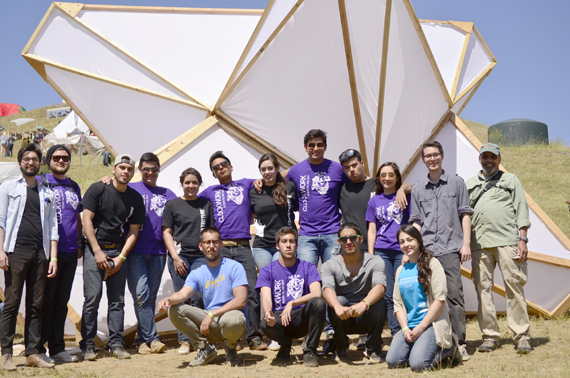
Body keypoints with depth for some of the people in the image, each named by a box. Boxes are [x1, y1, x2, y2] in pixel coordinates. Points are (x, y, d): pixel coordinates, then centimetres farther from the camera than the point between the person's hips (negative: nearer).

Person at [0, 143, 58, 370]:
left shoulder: (47, 194, 18)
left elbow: (52, 228, 15)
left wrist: (53, 258, 6)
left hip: (40, 254, 3)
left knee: (35, 306, 4)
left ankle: (32, 353, 8)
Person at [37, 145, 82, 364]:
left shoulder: (74, 187, 17)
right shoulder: (40, 182, 0)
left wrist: (80, 243, 14)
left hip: (70, 253, 5)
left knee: (61, 302, 9)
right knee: (45, 301, -2)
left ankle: (57, 348, 14)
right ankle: (38, 349, 5)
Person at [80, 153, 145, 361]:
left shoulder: (136, 198, 6)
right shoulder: (98, 189, -3)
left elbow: (133, 231, 7)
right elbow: (86, 220, -6)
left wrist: (121, 257, -4)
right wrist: (97, 252, -11)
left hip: (119, 252, 3)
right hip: (94, 248, -3)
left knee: (117, 299, 1)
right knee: (93, 296, -9)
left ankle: (116, 344, 7)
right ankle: (87, 345, -3)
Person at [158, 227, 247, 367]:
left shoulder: (234, 267, -3)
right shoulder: (197, 274, 9)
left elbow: (241, 301, -12)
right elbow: (183, 294, -8)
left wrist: (211, 314, -18)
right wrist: (168, 299, -32)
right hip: (210, 323, 4)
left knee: (231, 320, -41)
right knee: (174, 310, -14)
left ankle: (230, 348, -3)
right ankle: (205, 348, -2)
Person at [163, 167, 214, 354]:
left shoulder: (206, 204, 14)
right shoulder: (172, 204, 9)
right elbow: (167, 232, 5)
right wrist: (175, 257, -5)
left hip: (201, 256, 1)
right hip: (179, 256, -1)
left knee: (199, 298, -9)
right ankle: (184, 340, 5)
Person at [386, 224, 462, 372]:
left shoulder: (432, 263, -2)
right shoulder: (401, 270, 15)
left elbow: (440, 299, -9)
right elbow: (398, 304, 11)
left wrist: (420, 328, -13)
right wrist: (405, 328, -7)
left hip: (431, 324, -5)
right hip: (409, 326, 5)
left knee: (418, 364, -25)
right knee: (392, 361, -14)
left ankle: (450, 347, 4)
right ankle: (419, 345, 13)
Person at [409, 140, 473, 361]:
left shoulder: (456, 183, 10)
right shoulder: (418, 189, 16)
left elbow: (465, 214, 7)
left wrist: (466, 243, -2)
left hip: (450, 248, -3)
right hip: (426, 250, 3)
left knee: (454, 294, -9)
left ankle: (460, 343, -6)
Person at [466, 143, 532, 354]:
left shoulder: (510, 180, 14)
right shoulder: (470, 184, 21)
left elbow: (521, 210, 7)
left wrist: (523, 238, -3)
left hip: (507, 241, -2)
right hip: (480, 244, 3)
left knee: (514, 286, -7)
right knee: (483, 289, -1)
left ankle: (522, 336, -1)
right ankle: (490, 336, 6)